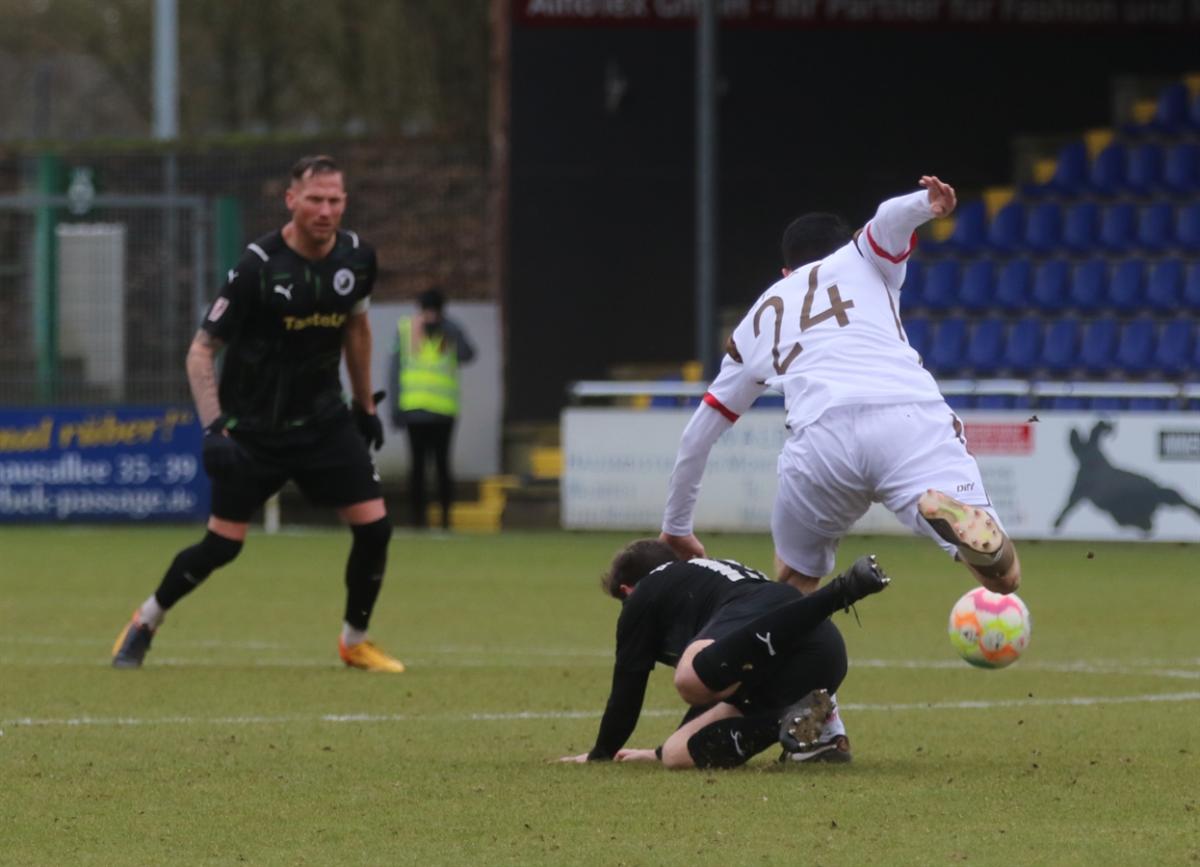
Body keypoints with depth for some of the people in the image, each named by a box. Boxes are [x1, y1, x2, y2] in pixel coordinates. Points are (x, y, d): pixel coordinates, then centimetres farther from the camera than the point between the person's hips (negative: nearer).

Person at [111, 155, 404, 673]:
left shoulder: (355, 256, -4)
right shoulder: (258, 266, -20)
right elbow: (202, 349, -17)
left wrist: (365, 405, 20)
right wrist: (212, 428, -27)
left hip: (324, 421, 4)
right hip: (254, 428, -4)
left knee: (374, 526, -6)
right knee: (223, 545, -4)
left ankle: (355, 642, 14)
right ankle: (146, 621, 21)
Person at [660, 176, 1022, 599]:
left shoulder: (755, 325, 36)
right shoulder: (862, 258, 31)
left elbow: (696, 437, 41)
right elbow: (889, 219, 6)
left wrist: (676, 527, 53)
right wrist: (925, 205, -17)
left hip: (822, 435, 2)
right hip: (911, 416, -2)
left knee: (794, 579, 29)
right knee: (1002, 575, -12)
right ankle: (948, 512, -42)